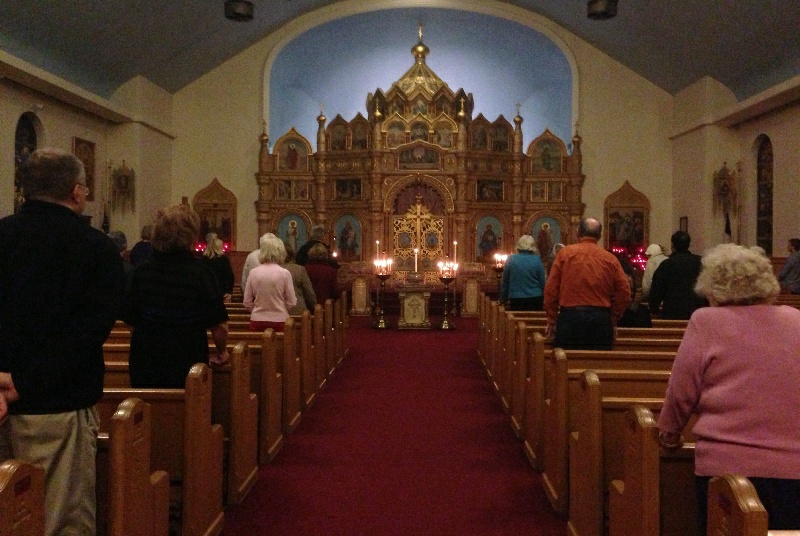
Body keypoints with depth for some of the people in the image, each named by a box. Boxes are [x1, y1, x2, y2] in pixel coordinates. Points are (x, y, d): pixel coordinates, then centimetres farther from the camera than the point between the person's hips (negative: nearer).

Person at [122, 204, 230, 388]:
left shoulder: (141, 272, -4)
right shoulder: (202, 274, -14)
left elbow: (129, 318, 4)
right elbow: (219, 325, -13)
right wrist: (222, 353, 6)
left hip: (144, 368, 3)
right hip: (187, 367, -3)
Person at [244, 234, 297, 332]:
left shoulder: (253, 272, -2)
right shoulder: (284, 273, -9)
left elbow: (247, 303, 3)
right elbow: (292, 303, -4)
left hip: (257, 321, 2)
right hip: (279, 320, -2)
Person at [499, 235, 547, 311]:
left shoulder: (510, 260, -2)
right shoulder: (537, 260, -3)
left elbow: (505, 282, 4)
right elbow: (542, 282, 2)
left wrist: (503, 299, 16)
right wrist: (542, 299, 14)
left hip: (516, 300, 0)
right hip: (535, 298, 0)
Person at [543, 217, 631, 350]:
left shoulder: (565, 253, 1)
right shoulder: (610, 259, 4)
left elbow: (550, 289, -1)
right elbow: (624, 294, 2)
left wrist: (551, 319, 8)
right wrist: (612, 320, 14)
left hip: (570, 317, -1)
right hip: (601, 320, 2)